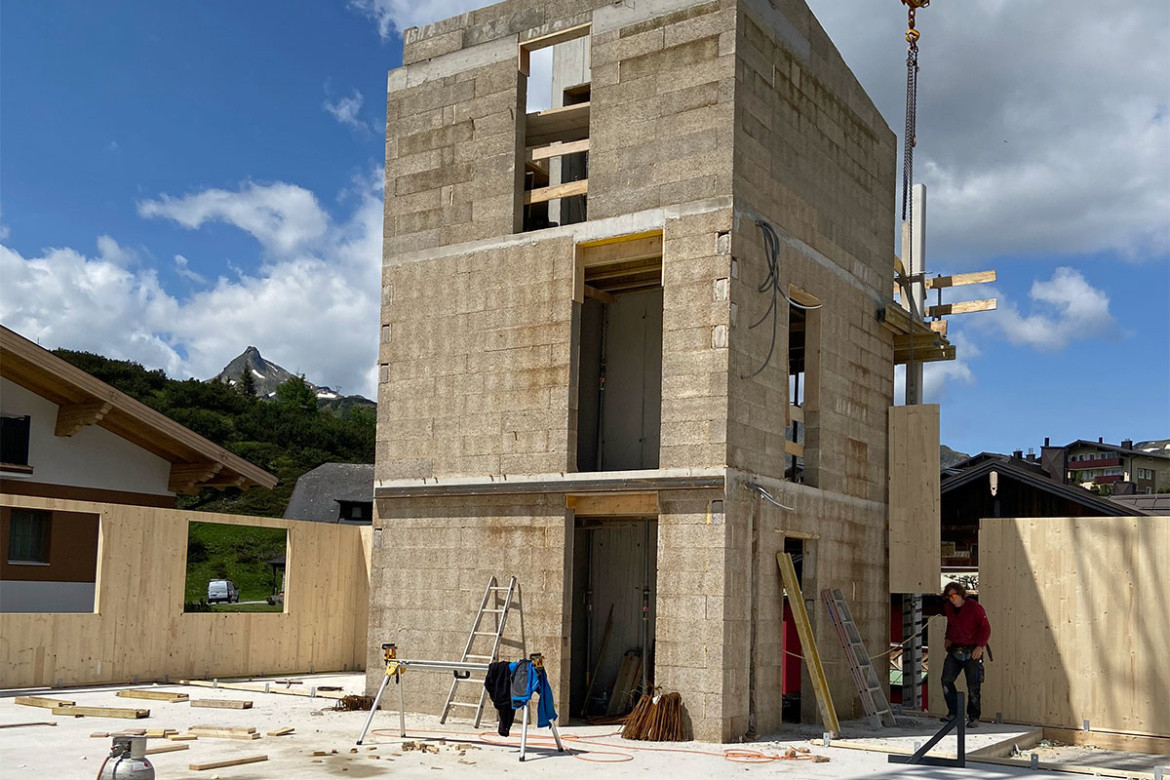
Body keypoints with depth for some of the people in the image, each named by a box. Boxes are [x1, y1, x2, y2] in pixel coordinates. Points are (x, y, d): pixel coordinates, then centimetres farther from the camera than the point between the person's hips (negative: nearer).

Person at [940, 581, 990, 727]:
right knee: (946, 681, -3)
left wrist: (980, 646, -17)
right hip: (954, 650, 5)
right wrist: (948, 638, 15)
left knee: (973, 686, -2)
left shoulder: (974, 607, -11)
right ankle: (954, 712, 8)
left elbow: (986, 628, -9)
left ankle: (974, 717, 9)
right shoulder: (948, 608, 7)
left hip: (972, 652, -5)